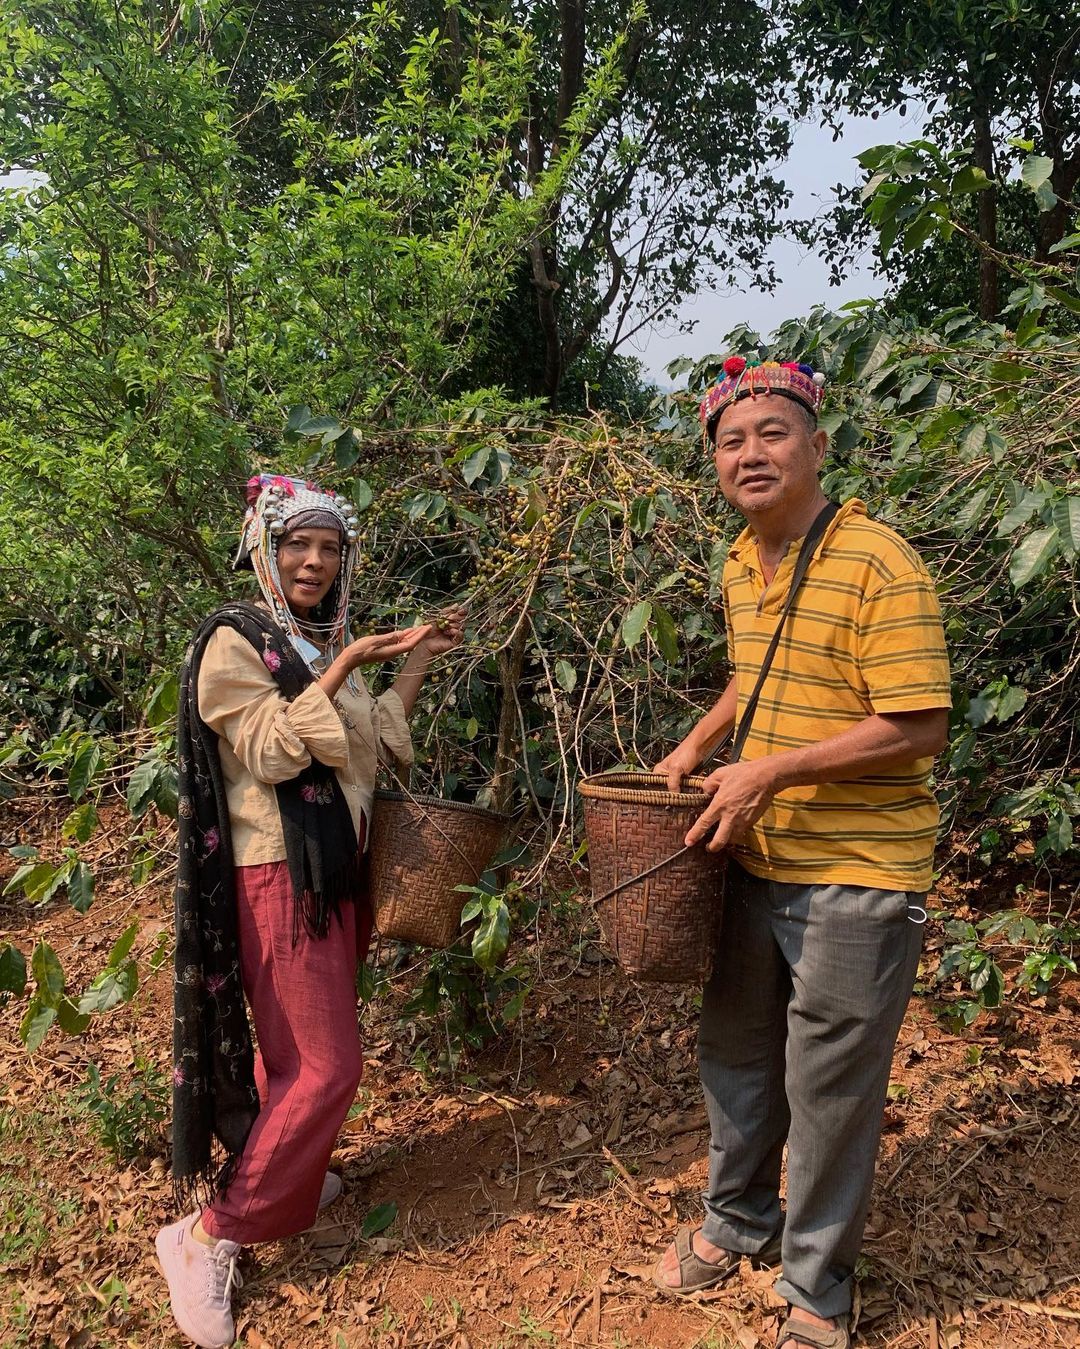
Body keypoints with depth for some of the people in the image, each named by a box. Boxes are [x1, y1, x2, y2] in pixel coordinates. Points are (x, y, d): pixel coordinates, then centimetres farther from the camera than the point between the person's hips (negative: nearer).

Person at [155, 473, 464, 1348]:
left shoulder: (327, 642, 11)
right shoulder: (233, 641, -10)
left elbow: (378, 748, 11)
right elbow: (273, 751, -20)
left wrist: (416, 663, 5)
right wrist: (347, 665, -20)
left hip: (338, 867, 7)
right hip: (279, 874, -7)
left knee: (298, 1048, 15)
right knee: (327, 1066, -6)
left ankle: (281, 1177, 34)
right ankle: (208, 1236, 8)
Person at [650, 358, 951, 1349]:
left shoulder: (878, 564, -18)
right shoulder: (741, 565, 7)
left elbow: (918, 727, -22)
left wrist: (772, 771, -23)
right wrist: (698, 746, 10)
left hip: (854, 875, -7)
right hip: (752, 856, 8)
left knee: (830, 1091, 9)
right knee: (734, 1054, 22)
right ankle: (739, 1222, 47)